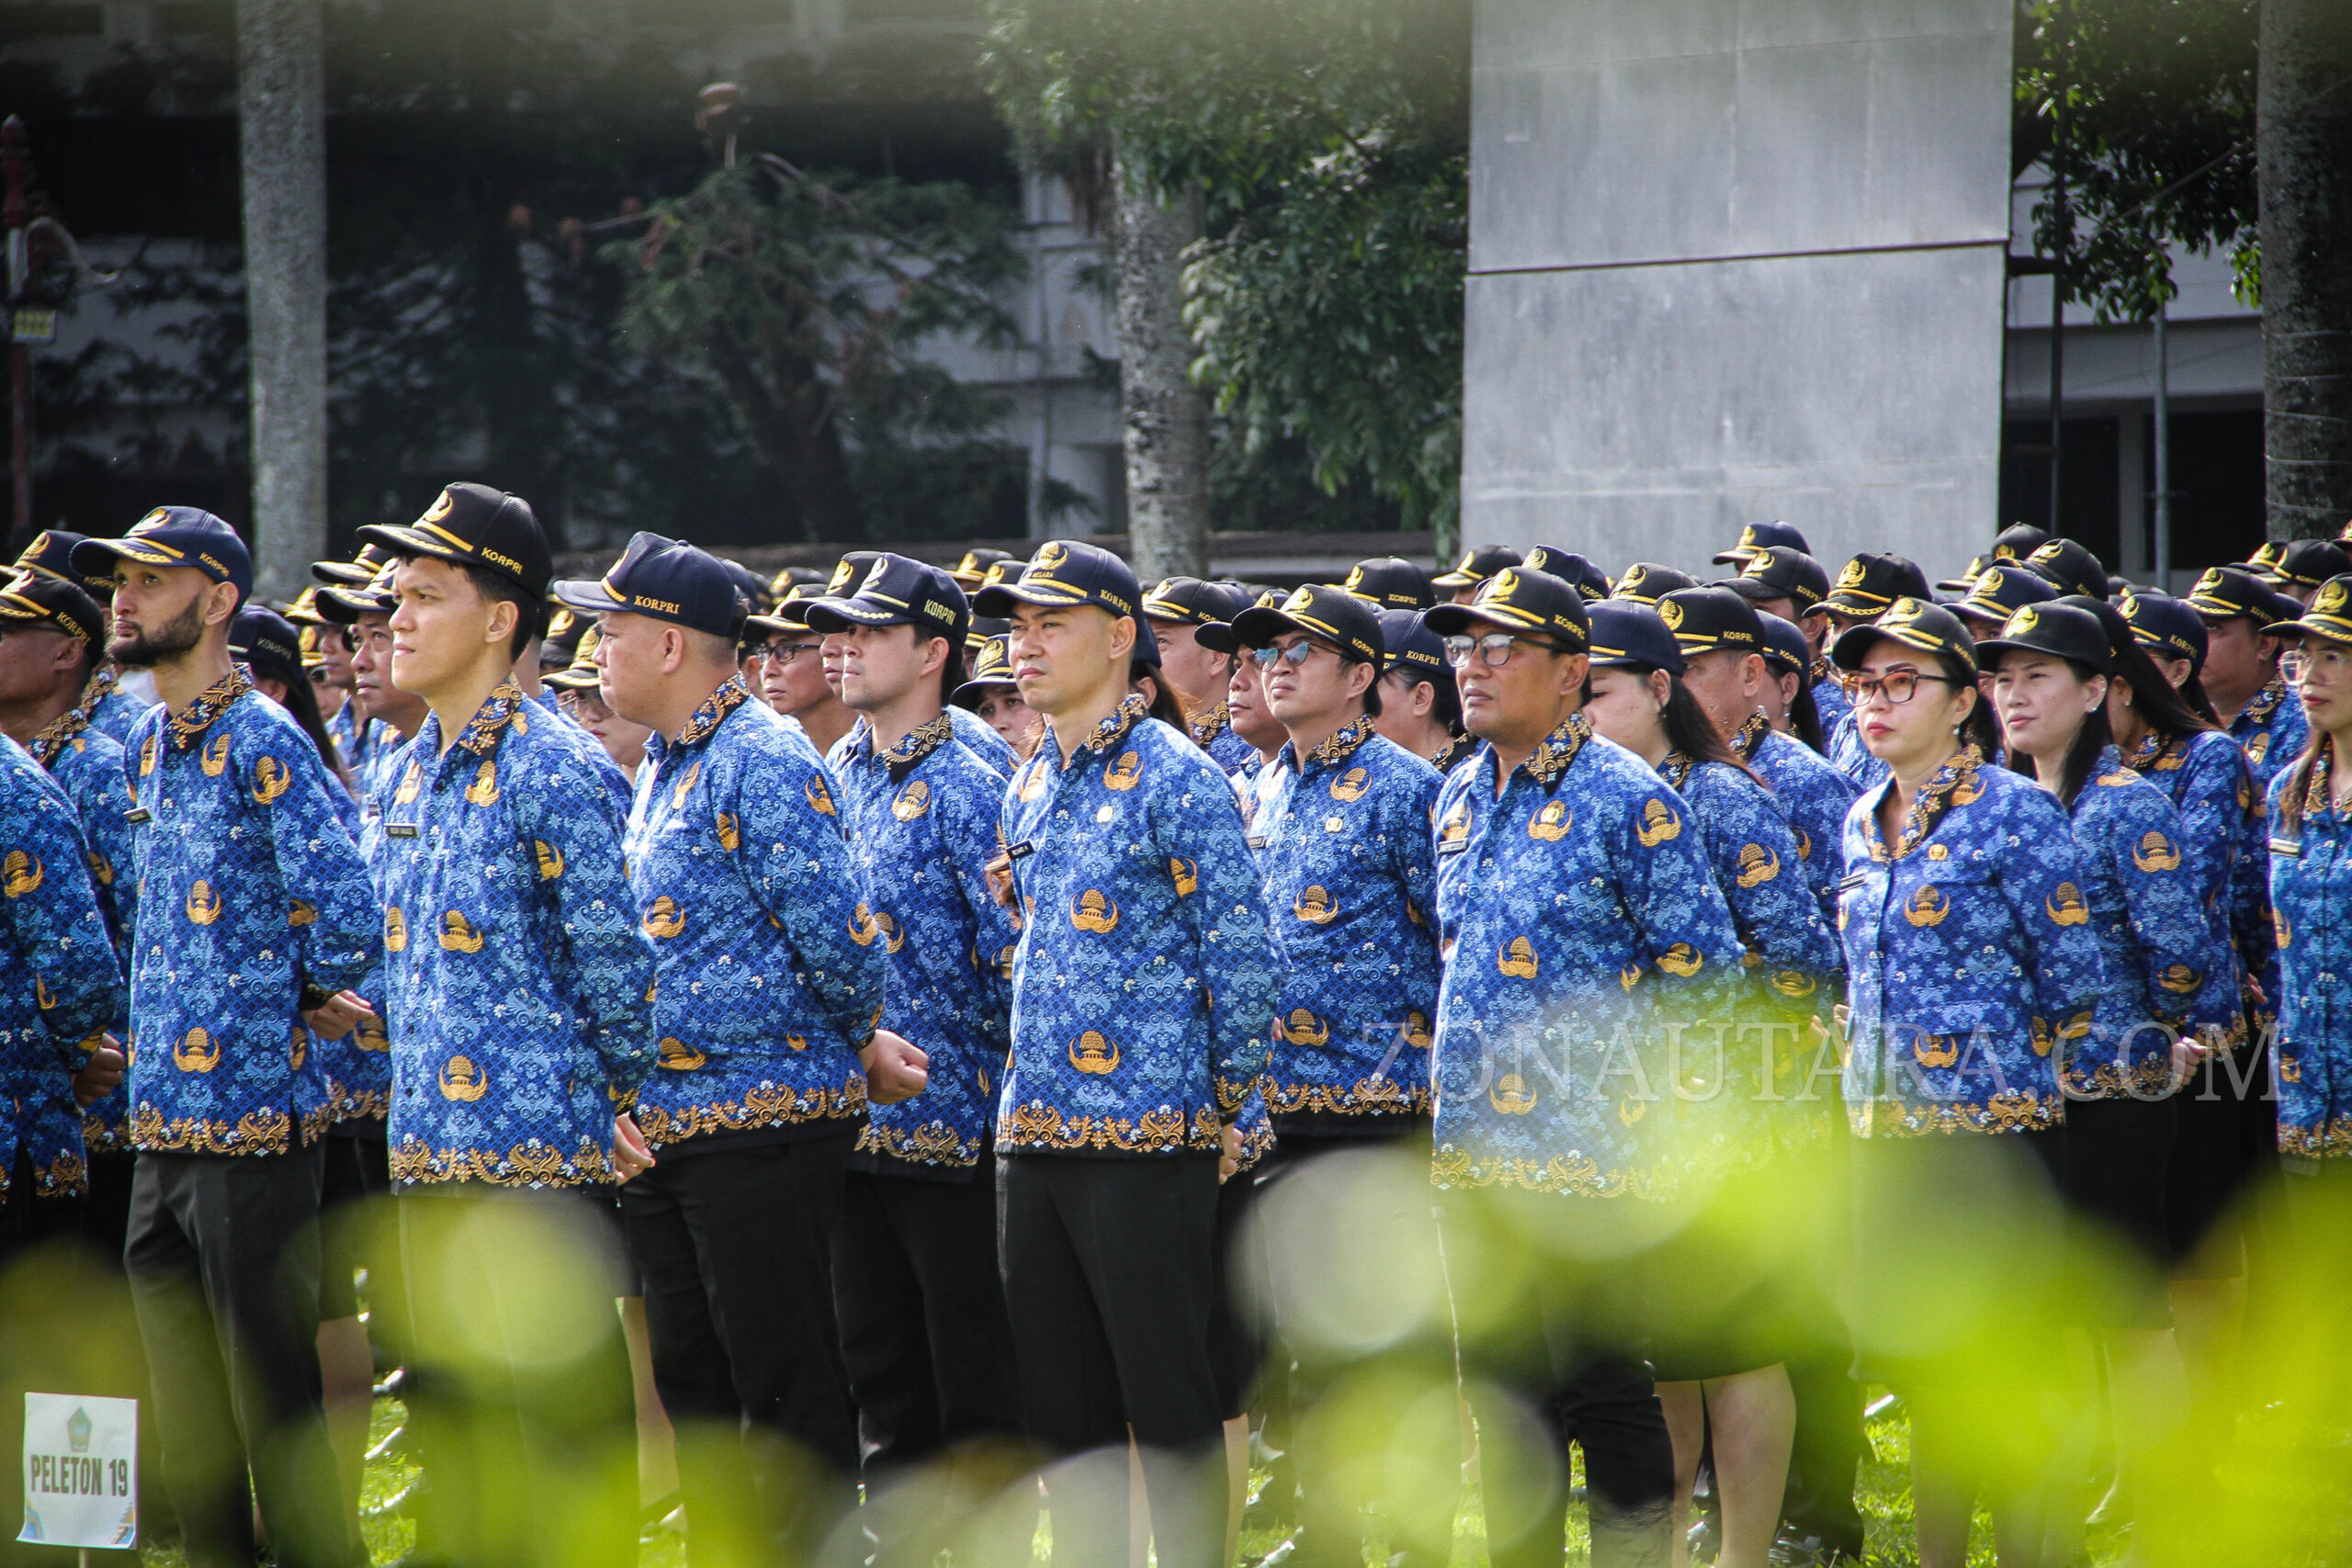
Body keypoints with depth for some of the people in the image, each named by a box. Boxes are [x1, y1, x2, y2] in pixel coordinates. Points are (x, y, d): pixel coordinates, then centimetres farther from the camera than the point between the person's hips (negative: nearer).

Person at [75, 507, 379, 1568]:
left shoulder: (263, 743, -13)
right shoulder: (145, 744, 13)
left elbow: (349, 917, -20)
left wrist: (312, 995, -3)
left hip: (253, 1115, -8)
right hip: (161, 1122, 8)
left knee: (273, 1398, -3)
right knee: (185, 1404, 13)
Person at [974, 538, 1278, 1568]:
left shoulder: (1175, 778, -8)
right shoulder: (1029, 787, 14)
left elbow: (1241, 952, -8)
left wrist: (1230, 1104, -6)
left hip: (1146, 1134, -7)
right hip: (1032, 1135, 7)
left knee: (1167, 1397, -3)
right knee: (1060, 1402, 10)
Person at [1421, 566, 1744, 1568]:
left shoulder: (1627, 799, -9)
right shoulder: (1459, 798, 12)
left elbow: (1701, 968, -9)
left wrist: (1596, 1048, -8)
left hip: (1583, 1145, -7)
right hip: (1471, 1147, 7)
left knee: (1603, 1387, -3)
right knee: (1503, 1383, 12)